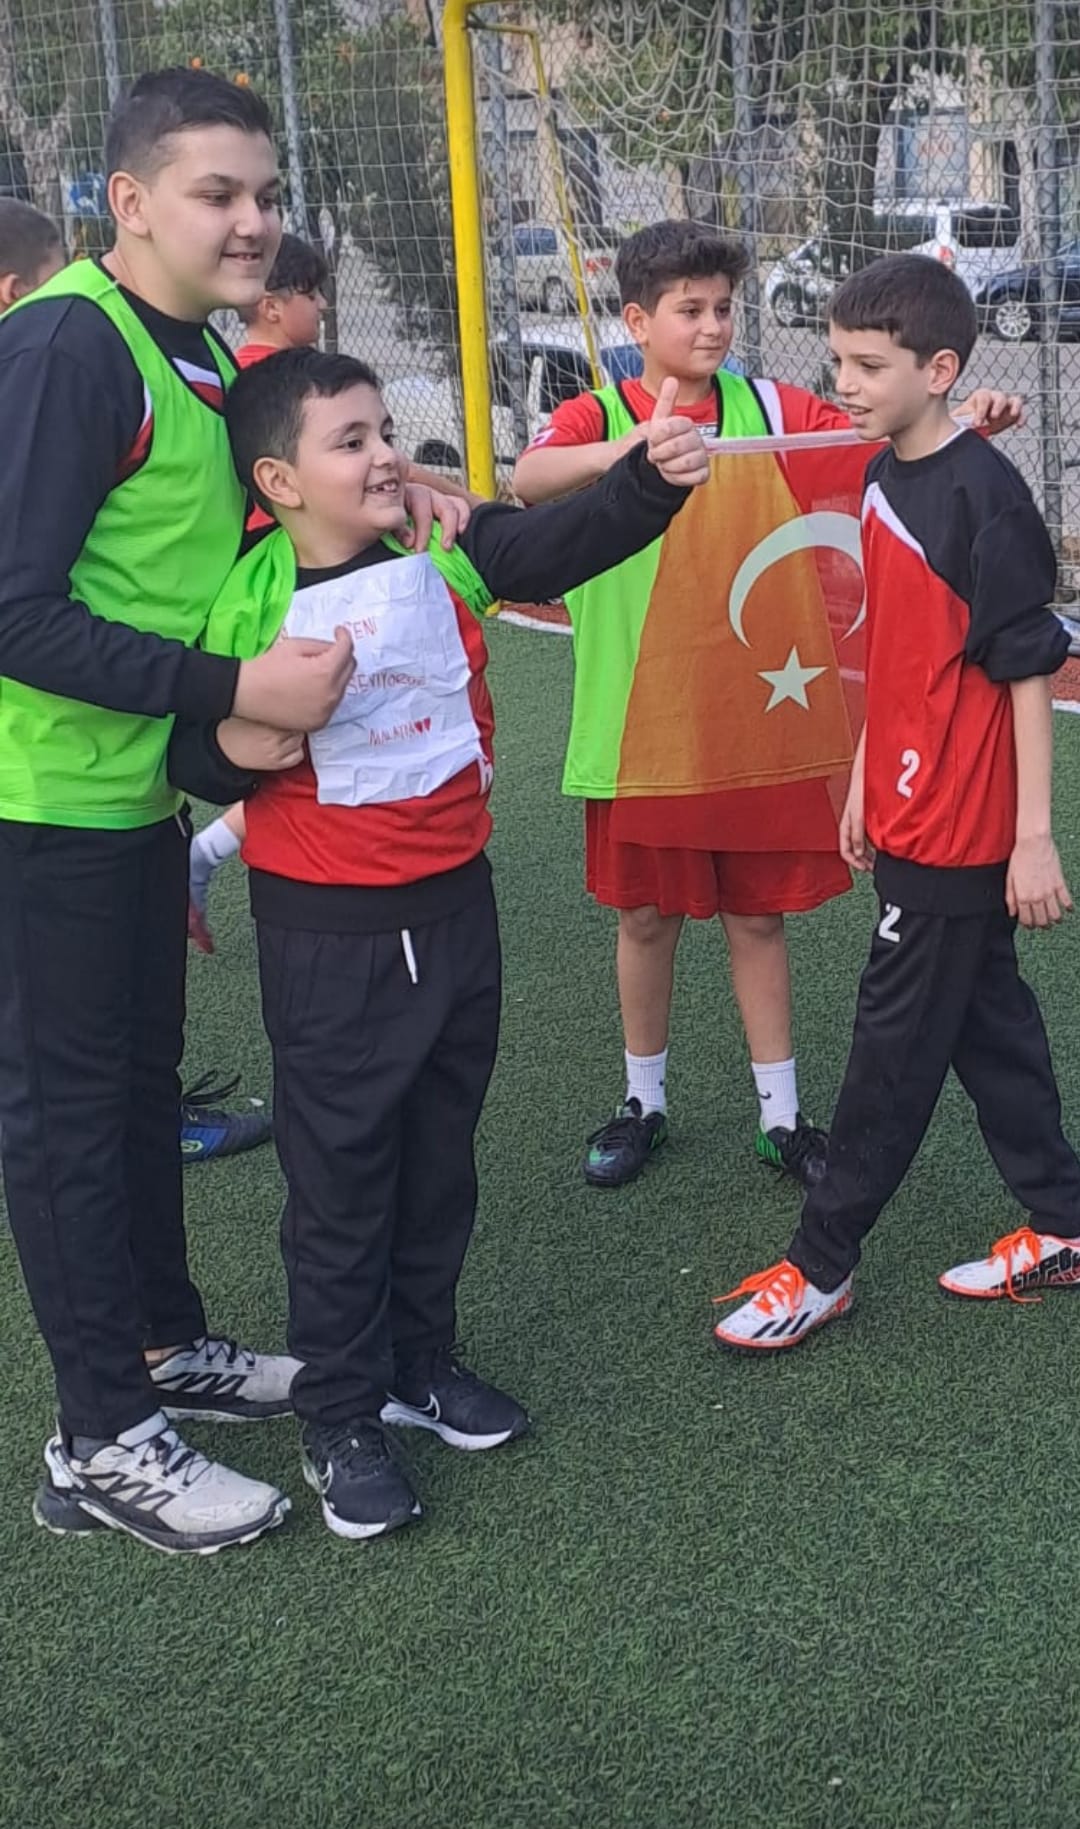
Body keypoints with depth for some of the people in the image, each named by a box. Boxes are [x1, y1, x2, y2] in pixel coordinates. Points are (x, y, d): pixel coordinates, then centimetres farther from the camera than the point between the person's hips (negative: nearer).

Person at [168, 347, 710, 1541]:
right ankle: (338, 1420, 22)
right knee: (340, 1177, 7)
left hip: (452, 903, 4)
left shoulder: (446, 552, -4)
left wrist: (654, 477, -33)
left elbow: (570, 540, -15)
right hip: (325, 931, -4)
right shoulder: (250, 604, -12)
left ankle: (419, 1362, 38)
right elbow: (197, 760, -8)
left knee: (439, 1159, 18)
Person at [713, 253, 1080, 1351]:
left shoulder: (984, 497, -18)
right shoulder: (882, 478, 8)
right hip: (904, 816, 9)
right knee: (987, 1020, 17)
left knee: (894, 1044, 2)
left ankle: (822, 1266, 15)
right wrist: (862, 780, 19)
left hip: (962, 831, -9)